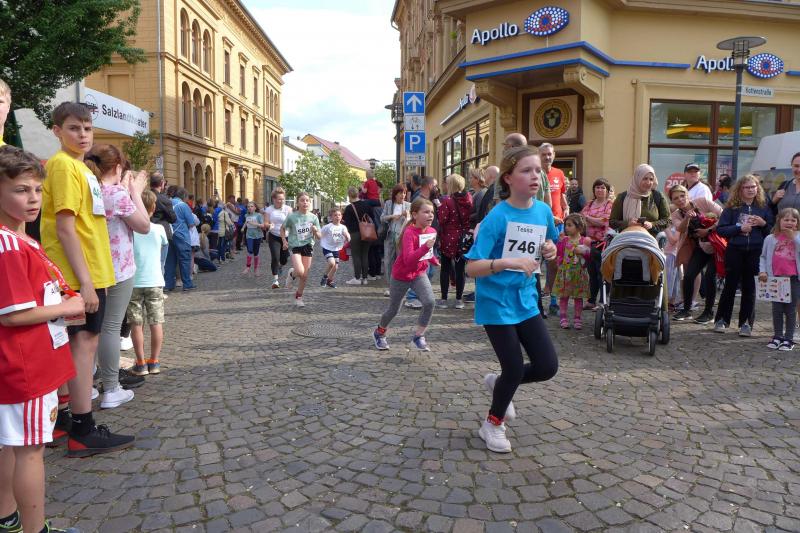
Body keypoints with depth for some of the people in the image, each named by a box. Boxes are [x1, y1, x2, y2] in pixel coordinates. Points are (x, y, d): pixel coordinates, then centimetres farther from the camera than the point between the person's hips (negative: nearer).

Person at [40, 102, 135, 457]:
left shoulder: (80, 167, 16)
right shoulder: (63, 165, -11)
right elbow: (65, 228, -18)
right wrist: (85, 280, -21)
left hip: (88, 274, 9)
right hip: (79, 276, -9)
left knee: (74, 345, 14)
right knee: (84, 343, -5)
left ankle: (61, 421, 25)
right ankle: (83, 432, 2)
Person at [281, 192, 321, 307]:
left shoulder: (313, 217, 0)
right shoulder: (292, 217, -6)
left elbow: (319, 237, 4)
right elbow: (282, 228, 11)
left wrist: (315, 231, -17)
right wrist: (284, 240, -3)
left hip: (308, 246, 3)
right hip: (295, 246, -3)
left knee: (305, 276, 5)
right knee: (300, 272, -23)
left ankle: (298, 297, 25)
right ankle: (292, 274, 13)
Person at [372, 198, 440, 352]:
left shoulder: (432, 231, -4)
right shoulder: (409, 233, -26)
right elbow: (408, 259, -38)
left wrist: (435, 261, 19)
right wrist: (425, 247, -47)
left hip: (419, 274, 5)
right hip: (401, 276, -5)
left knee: (429, 302, -20)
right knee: (393, 309, 11)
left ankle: (418, 336, -4)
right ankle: (379, 333, 39)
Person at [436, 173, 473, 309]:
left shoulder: (448, 201, -15)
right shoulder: (469, 199, -1)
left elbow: (442, 221, -16)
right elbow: (470, 218, 5)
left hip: (449, 239, -4)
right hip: (463, 240, 4)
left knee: (445, 269, 8)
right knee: (460, 269, 9)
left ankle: (444, 299, 10)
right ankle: (459, 299, 13)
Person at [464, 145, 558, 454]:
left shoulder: (543, 211, -1)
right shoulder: (497, 217, -19)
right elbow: (472, 267, -22)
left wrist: (551, 250, -5)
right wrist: (506, 262, -36)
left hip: (525, 300, 6)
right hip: (496, 303, -6)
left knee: (547, 366, 4)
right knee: (515, 368, 0)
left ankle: (498, 382, 33)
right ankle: (493, 425, 27)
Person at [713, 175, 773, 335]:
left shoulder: (764, 207, 7)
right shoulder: (732, 207, 1)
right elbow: (720, 229, -4)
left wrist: (763, 223, -8)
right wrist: (740, 228, -14)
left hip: (755, 252, 1)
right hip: (735, 250, -1)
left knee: (750, 287, 5)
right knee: (730, 285, 5)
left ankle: (746, 323, 13)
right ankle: (721, 320, 16)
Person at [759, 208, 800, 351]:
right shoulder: (770, 239, 5)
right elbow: (763, 257, 11)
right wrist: (762, 271, -1)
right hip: (775, 279, 1)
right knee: (777, 309, 7)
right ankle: (777, 336, 18)